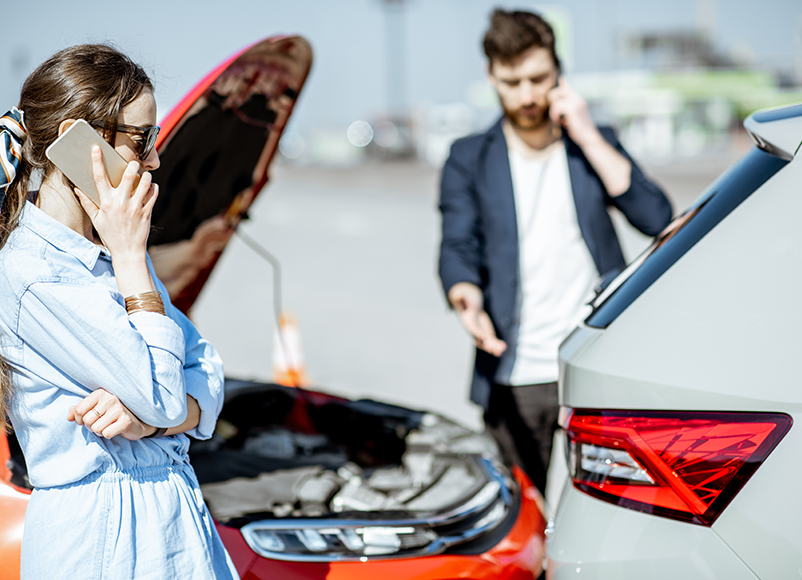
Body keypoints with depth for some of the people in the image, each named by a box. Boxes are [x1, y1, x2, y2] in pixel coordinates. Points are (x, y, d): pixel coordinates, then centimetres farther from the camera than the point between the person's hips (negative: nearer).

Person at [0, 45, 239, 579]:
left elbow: (207, 384, 4)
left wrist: (149, 417, -17)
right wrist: (129, 256, -16)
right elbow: (162, 397, -20)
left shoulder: (115, 251, 7)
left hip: (176, 509, 8)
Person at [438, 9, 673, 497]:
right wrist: (466, 294, -24)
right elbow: (458, 248, -1)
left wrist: (588, 138, -6)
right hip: (513, 379, 0)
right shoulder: (470, 160, 10)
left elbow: (657, 219, -3)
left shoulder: (594, 144, 11)